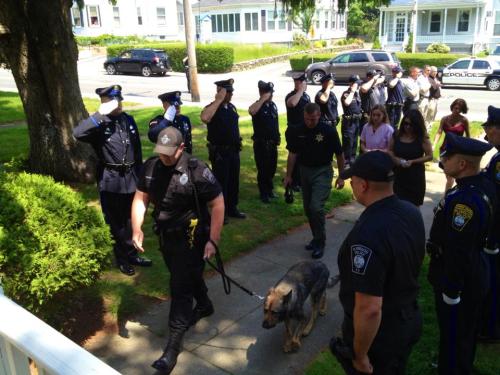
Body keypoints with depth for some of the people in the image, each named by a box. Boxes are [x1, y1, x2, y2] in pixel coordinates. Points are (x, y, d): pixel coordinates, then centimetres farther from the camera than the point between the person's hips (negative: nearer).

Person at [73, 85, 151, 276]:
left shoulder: (128, 119, 5)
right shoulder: (99, 124, -11)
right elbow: (78, 133, -33)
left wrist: (139, 175, 13)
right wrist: (100, 114, -33)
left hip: (130, 178, 5)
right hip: (110, 180, -4)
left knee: (130, 219, 17)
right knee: (116, 222, 10)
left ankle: (131, 254, 34)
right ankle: (122, 258, 27)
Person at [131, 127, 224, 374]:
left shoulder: (196, 170, -21)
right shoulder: (150, 167, -5)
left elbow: (218, 204, -17)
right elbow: (140, 198, 2)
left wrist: (213, 240, -19)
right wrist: (137, 229, -11)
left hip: (191, 238, -6)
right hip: (165, 235, 6)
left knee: (180, 287, -3)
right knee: (189, 275, 25)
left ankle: (173, 345, 7)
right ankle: (204, 306, 52)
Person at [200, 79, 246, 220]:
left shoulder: (231, 107, 7)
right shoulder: (212, 108, -16)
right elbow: (204, 118, -41)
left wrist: (237, 143, 19)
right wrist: (218, 100, -33)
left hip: (233, 150, 7)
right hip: (219, 152, -7)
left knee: (234, 181, 16)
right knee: (221, 182, 3)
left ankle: (232, 208, 32)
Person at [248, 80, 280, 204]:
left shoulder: (273, 105, 7)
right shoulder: (257, 105, -12)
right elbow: (251, 111, -39)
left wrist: (277, 138, 16)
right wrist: (263, 99, -32)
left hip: (273, 143, 6)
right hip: (261, 143, -6)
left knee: (272, 168, 15)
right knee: (262, 169, 3)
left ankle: (269, 189, 33)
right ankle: (263, 194, 15)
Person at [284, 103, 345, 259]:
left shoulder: (329, 131, -13)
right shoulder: (298, 132, -3)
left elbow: (339, 155, -4)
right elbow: (292, 154, 6)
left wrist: (341, 177, -2)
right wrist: (288, 175, 5)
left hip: (323, 172, -5)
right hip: (305, 171, 5)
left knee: (316, 207, -16)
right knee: (308, 208, 11)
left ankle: (320, 242, 1)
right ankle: (317, 237, 30)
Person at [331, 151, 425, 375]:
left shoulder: (368, 234, -36)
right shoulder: (412, 212, -8)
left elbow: (369, 309, -34)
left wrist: (360, 356, -19)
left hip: (379, 334, -7)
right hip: (410, 320, 7)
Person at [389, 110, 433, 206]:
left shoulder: (422, 138, -8)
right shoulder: (397, 135, 0)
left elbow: (429, 156, -8)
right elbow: (390, 151, 11)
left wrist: (412, 161, -19)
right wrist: (395, 158, -10)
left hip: (415, 177, -2)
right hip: (398, 175, 2)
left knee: (413, 205, 9)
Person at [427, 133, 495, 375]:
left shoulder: (462, 200, -32)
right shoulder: (485, 186, -2)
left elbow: (457, 253, -28)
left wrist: (451, 292, -20)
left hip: (459, 280, -10)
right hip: (475, 275, 10)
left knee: (453, 336, 11)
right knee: (466, 331, 28)